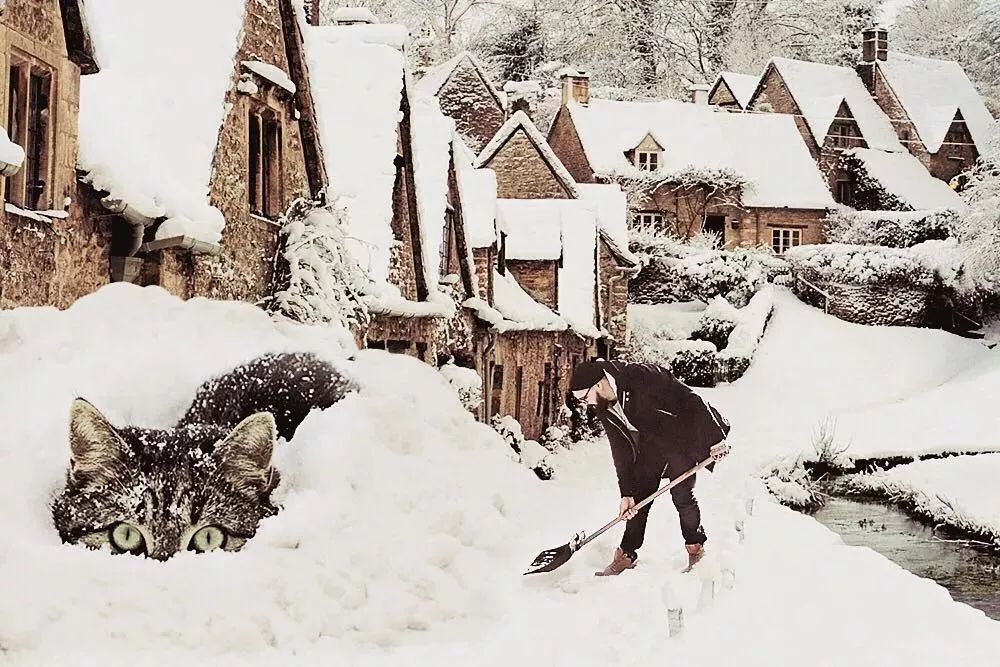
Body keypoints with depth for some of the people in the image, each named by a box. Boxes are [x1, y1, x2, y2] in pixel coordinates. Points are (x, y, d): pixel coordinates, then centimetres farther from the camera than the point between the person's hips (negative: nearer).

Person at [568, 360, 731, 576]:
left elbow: (691, 402, -28)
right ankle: (626, 555, 9)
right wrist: (626, 493, -7)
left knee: (682, 494, -9)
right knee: (639, 495, 0)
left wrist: (715, 439, -26)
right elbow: (621, 451, -2)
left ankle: (697, 550, 11)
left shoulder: (645, 377, -32)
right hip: (650, 444, 6)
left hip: (683, 435, -6)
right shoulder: (604, 408, -9)